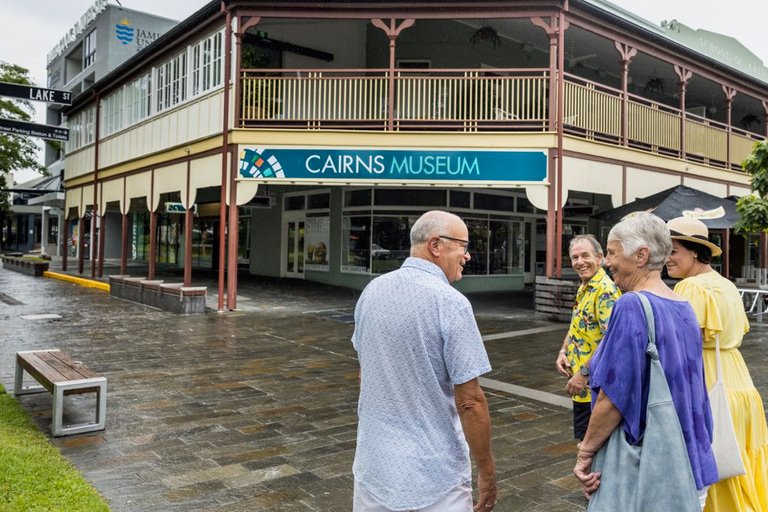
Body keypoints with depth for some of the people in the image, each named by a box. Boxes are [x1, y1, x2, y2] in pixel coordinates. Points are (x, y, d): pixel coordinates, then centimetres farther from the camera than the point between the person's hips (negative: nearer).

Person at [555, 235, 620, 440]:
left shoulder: (605, 290, -19)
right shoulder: (583, 288, 12)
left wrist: (584, 373, -25)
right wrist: (564, 351, 6)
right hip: (583, 384, 9)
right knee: (585, 438, 19)